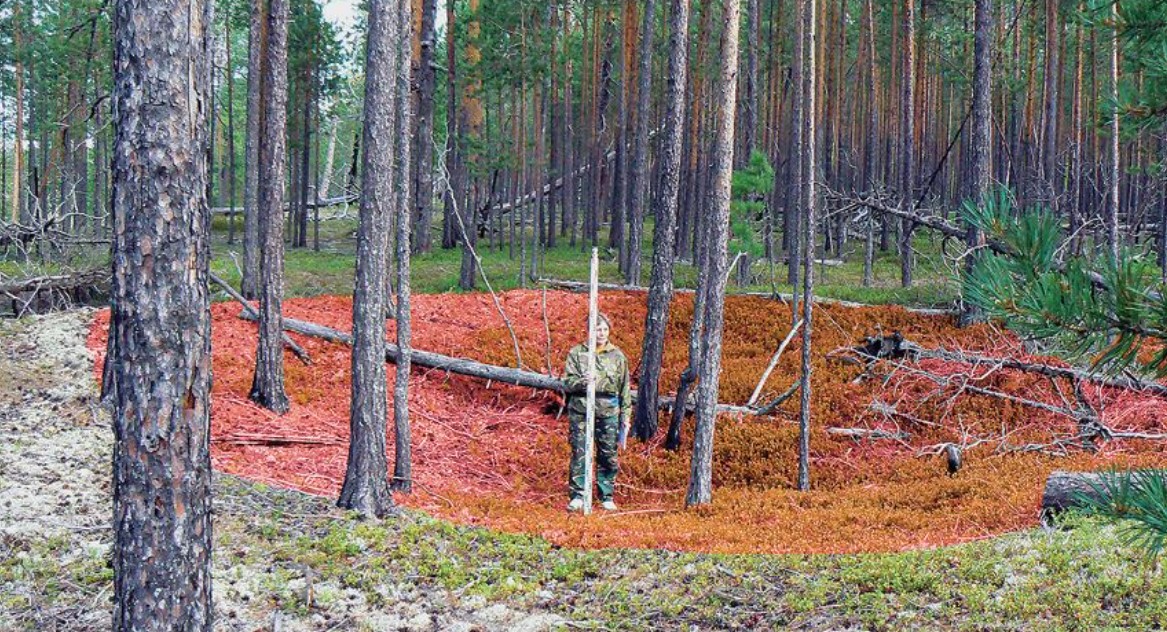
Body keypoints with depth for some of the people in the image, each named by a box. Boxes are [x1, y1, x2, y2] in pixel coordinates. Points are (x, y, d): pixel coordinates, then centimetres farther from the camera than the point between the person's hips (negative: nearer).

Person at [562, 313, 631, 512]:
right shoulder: (577, 353, 4)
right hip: (581, 410, -1)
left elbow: (625, 388, 12)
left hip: (608, 412, 1)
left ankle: (607, 496, 15)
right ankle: (577, 495, 4)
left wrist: (626, 415, 8)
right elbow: (568, 381, 1)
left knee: (608, 455, 4)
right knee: (579, 454, -2)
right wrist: (583, 382, -21)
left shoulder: (618, 356, 9)